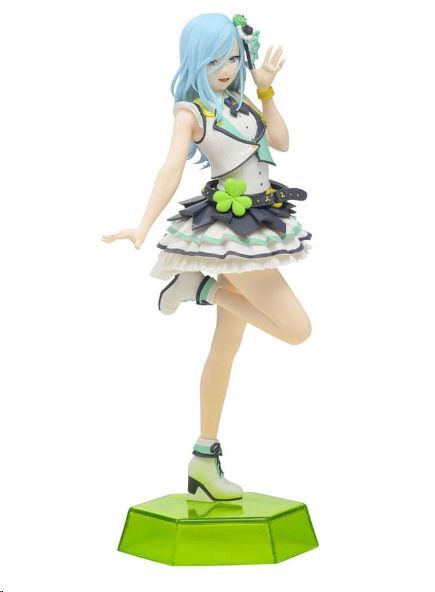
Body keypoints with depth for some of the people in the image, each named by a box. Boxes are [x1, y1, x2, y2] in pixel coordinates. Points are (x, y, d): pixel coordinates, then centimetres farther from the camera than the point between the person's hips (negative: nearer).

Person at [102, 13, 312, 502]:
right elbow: (171, 170, -24)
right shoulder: (191, 111, -10)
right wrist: (142, 228, -36)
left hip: (253, 226, 8)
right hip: (230, 228, -8)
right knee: (296, 328, -12)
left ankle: (205, 460, 19)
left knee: (227, 346, 10)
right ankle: (202, 287, 3)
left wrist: (266, 90, 3)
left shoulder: (239, 99, 12)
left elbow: (280, 142, 10)